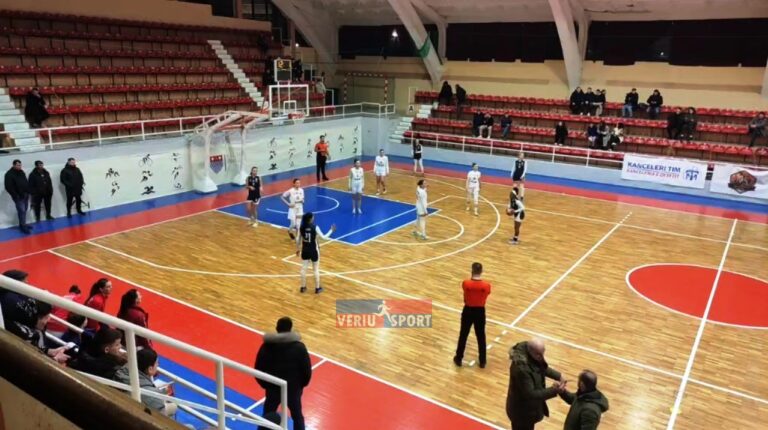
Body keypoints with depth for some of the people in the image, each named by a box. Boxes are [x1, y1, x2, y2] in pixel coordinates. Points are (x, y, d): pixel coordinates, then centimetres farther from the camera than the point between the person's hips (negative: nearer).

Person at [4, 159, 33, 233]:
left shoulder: (21, 172, 11)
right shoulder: (9, 174, -13)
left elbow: (26, 182, 21)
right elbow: (8, 187, -17)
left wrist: (28, 192, 12)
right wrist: (15, 195, -19)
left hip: (25, 195, 8)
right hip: (18, 196, -8)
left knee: (24, 210, 14)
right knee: (21, 211, -9)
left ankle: (23, 225, 25)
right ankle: (23, 226, -3)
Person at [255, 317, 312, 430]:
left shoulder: (266, 346, -12)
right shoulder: (299, 347, -16)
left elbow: (258, 369, -6)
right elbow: (307, 370, -11)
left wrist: (265, 384, 11)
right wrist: (302, 384, 8)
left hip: (273, 388, 1)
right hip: (293, 389, -1)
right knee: (297, 417, 20)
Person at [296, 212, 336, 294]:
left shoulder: (301, 227, -7)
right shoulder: (315, 227, -19)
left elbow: (298, 240, 1)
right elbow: (323, 237, -15)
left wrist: (297, 249, 16)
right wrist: (331, 230, -3)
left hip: (305, 250, 4)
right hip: (314, 251, -3)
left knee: (304, 268, 14)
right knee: (316, 269, 10)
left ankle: (303, 287, 23)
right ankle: (317, 288, 18)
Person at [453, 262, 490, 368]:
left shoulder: (466, 283, -19)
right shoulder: (486, 285, -18)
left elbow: (465, 298, -5)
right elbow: (484, 298, -3)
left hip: (468, 311, 0)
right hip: (480, 312, 0)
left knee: (463, 335, 16)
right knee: (481, 336, 16)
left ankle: (458, 359, 28)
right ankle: (482, 361, 28)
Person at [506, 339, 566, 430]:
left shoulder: (532, 354, -13)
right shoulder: (521, 368, -39)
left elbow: (543, 368, 8)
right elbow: (530, 394, -32)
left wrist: (558, 376, -6)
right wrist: (553, 390, -33)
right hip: (522, 410, -8)